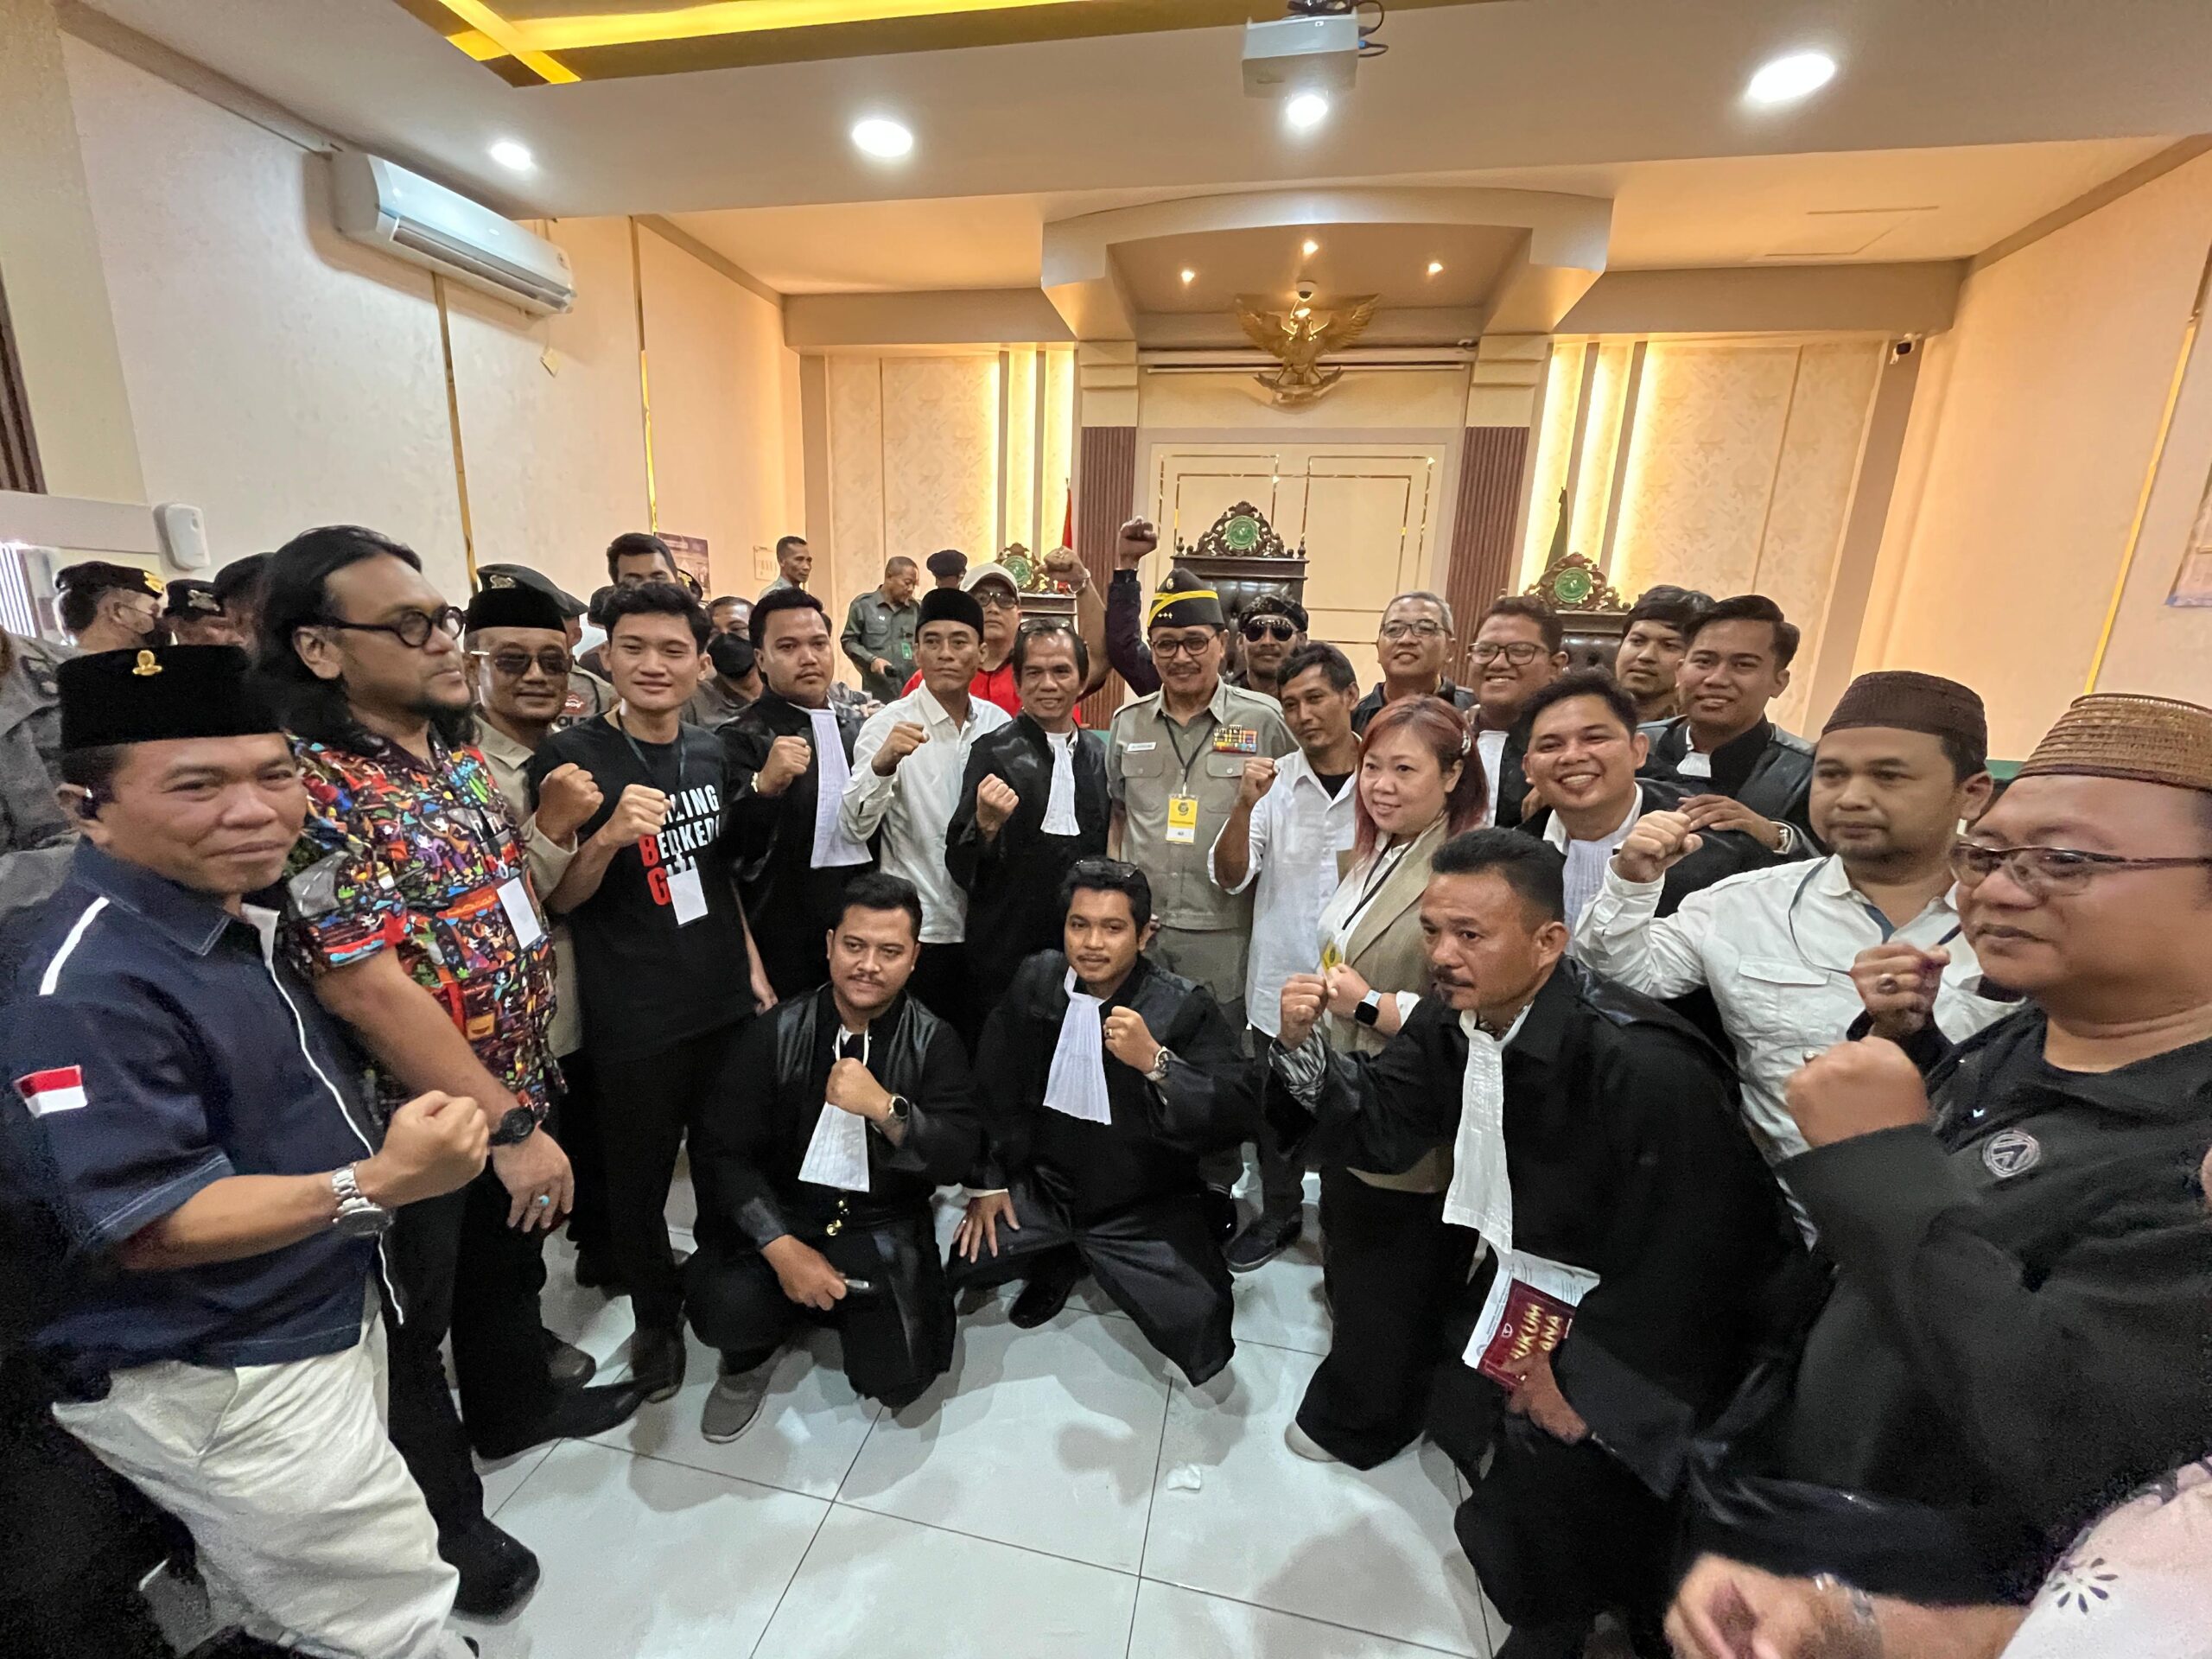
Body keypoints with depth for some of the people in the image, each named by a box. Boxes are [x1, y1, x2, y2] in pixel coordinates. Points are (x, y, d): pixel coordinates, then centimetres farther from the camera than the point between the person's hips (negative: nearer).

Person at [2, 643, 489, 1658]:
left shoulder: (241, 915, 1)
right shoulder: (89, 985, -27)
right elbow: (146, 1229, -28)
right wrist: (372, 1186, -37)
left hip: (323, 1324, 9)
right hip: (226, 1389, -8)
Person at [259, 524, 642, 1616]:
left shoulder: (460, 753, 2)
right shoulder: (312, 789, -23)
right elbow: (364, 990, -26)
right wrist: (507, 1125, -24)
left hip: (516, 1081, 7)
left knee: (509, 1263, 28)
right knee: (412, 1317, 17)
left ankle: (515, 1404, 54)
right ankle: (444, 1521, 40)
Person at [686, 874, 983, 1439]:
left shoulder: (933, 1042, -5)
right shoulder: (777, 1033, -5)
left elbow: (959, 1157, -13)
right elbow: (720, 1150, -8)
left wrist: (885, 1109, -32)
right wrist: (782, 1248, -21)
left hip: (884, 1232, 0)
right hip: (779, 1218, 0)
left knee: (896, 1378, -17)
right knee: (723, 1310, -28)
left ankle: (840, 1306, 18)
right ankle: (749, 1358, 11)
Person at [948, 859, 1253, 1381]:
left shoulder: (1184, 1007, -17)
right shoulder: (1036, 980, -5)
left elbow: (1238, 1116, -25)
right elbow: (994, 1087, 5)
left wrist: (1155, 1062, -38)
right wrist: (986, 1182, 5)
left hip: (1147, 1210, -3)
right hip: (1043, 1186, 4)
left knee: (1201, 1338, -18)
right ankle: (1062, 1261, 19)